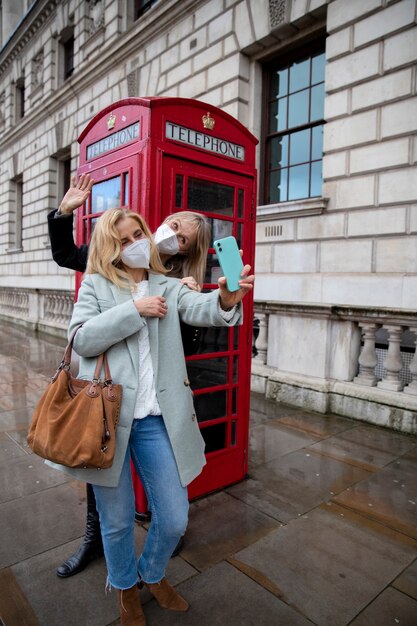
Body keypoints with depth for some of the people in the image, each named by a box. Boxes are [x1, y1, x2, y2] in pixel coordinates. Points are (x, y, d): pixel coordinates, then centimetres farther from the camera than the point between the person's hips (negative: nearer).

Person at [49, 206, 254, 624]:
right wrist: (134, 310, -14)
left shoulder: (168, 286, 8)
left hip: (156, 418, 2)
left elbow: (200, 309, -12)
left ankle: (152, 574, 45)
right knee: (117, 520, 16)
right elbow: (80, 338, -8)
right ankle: (125, 587, 48)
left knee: (174, 519, 11)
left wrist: (227, 299, -35)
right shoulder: (96, 285, 5)